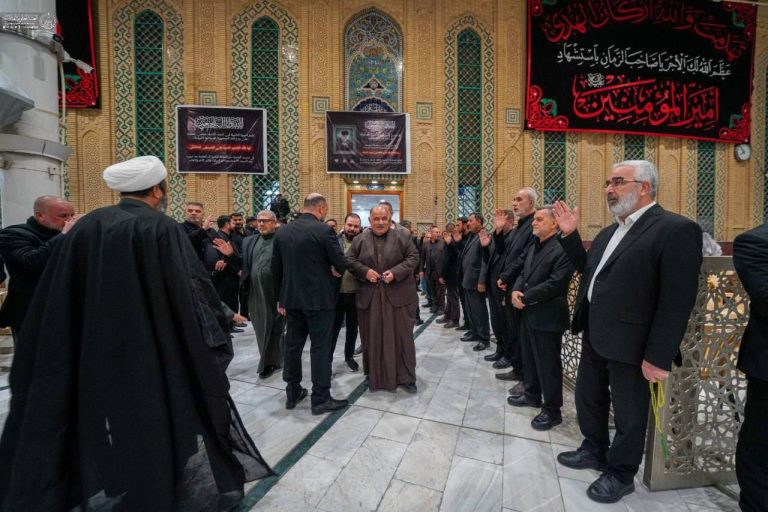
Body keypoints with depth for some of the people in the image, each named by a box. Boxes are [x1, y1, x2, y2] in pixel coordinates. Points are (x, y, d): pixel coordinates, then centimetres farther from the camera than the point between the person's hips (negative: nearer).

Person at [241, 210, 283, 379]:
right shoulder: (249, 241, 12)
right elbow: (243, 264, 9)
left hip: (276, 291, -5)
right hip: (256, 292, 6)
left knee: (274, 327, 7)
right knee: (261, 327, 15)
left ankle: (268, 362, 22)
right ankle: (273, 359, 34)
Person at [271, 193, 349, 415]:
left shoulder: (282, 231, 5)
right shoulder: (324, 230, -13)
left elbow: (276, 268, 10)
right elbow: (341, 265, -12)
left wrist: (282, 296, 18)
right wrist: (334, 271, 11)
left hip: (291, 298, 6)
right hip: (319, 298, -6)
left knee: (292, 345, 15)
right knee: (320, 347, 3)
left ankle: (292, 393, 29)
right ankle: (320, 399, 13)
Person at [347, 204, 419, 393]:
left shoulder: (403, 236, 0)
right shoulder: (360, 239, 5)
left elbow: (413, 257, -3)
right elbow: (350, 260, 5)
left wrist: (396, 272, -17)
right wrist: (365, 271, -12)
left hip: (398, 295, -1)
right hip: (369, 296, 2)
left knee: (402, 337, 6)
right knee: (372, 338, 11)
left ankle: (406, 377, 20)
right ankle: (374, 376, 28)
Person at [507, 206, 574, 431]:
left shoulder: (562, 249, -17)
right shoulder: (533, 247, 13)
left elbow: (555, 284, -23)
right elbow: (523, 273, 14)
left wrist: (525, 297, -17)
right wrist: (516, 290, -6)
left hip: (547, 316, -9)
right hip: (528, 312, 9)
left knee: (548, 363, 4)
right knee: (529, 357, 20)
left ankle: (552, 409, 21)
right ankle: (532, 394, 38)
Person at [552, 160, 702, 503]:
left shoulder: (676, 229, -15)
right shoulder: (610, 232, 11)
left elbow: (678, 301, -19)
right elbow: (588, 270, 16)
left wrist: (659, 356, -20)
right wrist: (570, 234, 7)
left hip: (628, 344, -8)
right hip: (594, 336, 8)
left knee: (628, 412, 14)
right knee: (587, 398, 23)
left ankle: (620, 473, 37)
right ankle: (594, 450, 46)